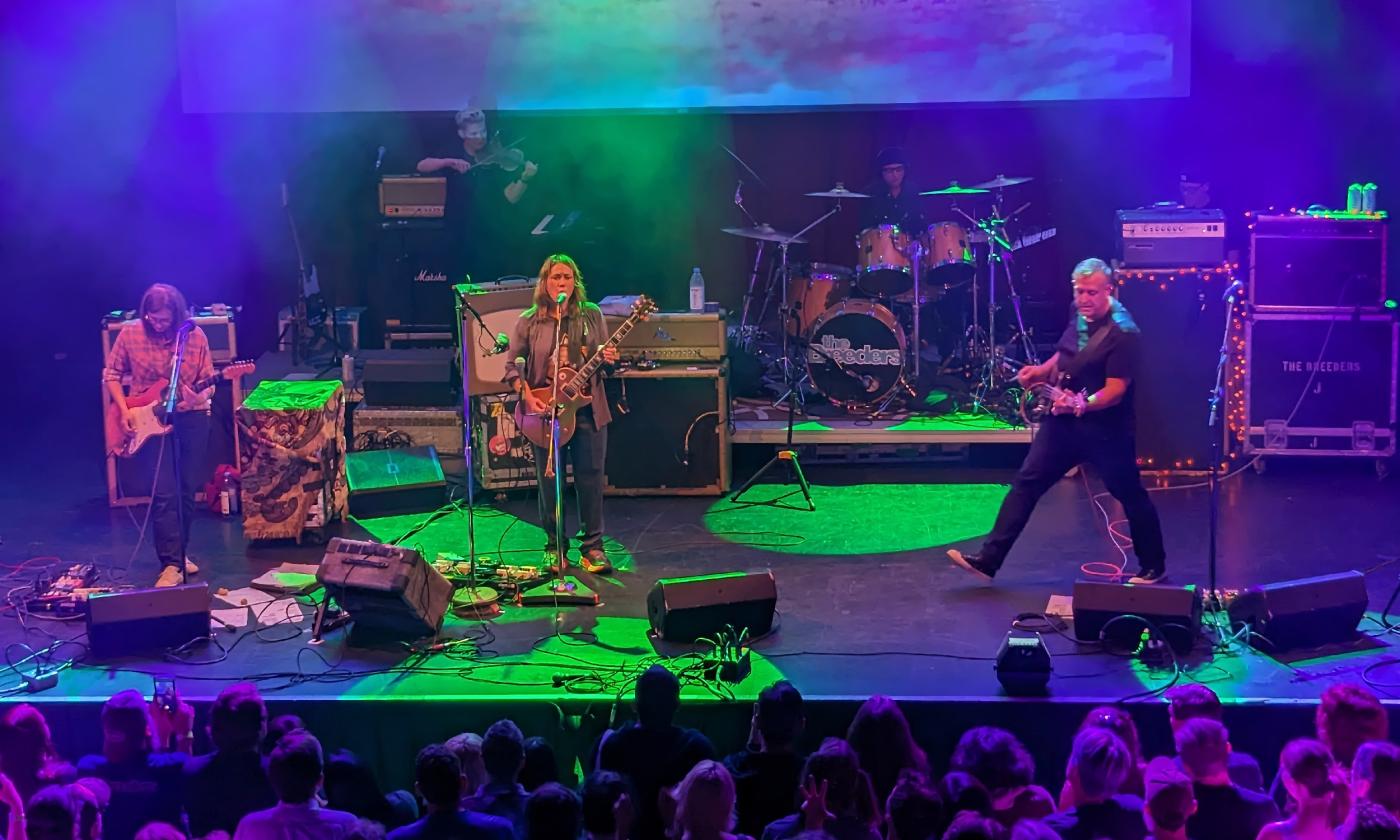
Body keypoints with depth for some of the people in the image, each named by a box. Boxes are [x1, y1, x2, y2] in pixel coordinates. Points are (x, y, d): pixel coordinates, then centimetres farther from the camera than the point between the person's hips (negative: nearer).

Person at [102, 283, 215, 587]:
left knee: (186, 490, 8)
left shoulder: (195, 336, -5)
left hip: (191, 417, 2)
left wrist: (199, 398, -21)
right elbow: (111, 374, 5)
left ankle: (178, 551, 26)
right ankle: (171, 564, -13)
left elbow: (208, 380, 1)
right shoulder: (130, 334, -7)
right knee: (164, 492, -12)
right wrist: (124, 411, -6)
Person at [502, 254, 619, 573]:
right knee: (549, 481, 5)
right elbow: (513, 365, 2)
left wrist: (609, 359, -12)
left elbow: (605, 355, 11)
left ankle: (592, 545, 12)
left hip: (587, 409, 1)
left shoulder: (591, 315, 5)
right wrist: (527, 397, -12)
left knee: (590, 479, 1)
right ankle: (555, 547, 18)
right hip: (544, 410, -1)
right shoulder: (529, 322, 1)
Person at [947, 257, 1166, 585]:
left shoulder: (1122, 334, -21)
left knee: (1131, 496, 8)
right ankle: (988, 559, 3)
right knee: (1027, 483, 3)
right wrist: (1040, 371, 7)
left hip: (1106, 429, -7)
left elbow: (1116, 390, -25)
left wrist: (1081, 405, -40)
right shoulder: (1079, 318, 4)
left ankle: (1154, 568, 25)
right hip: (1064, 421, 7)